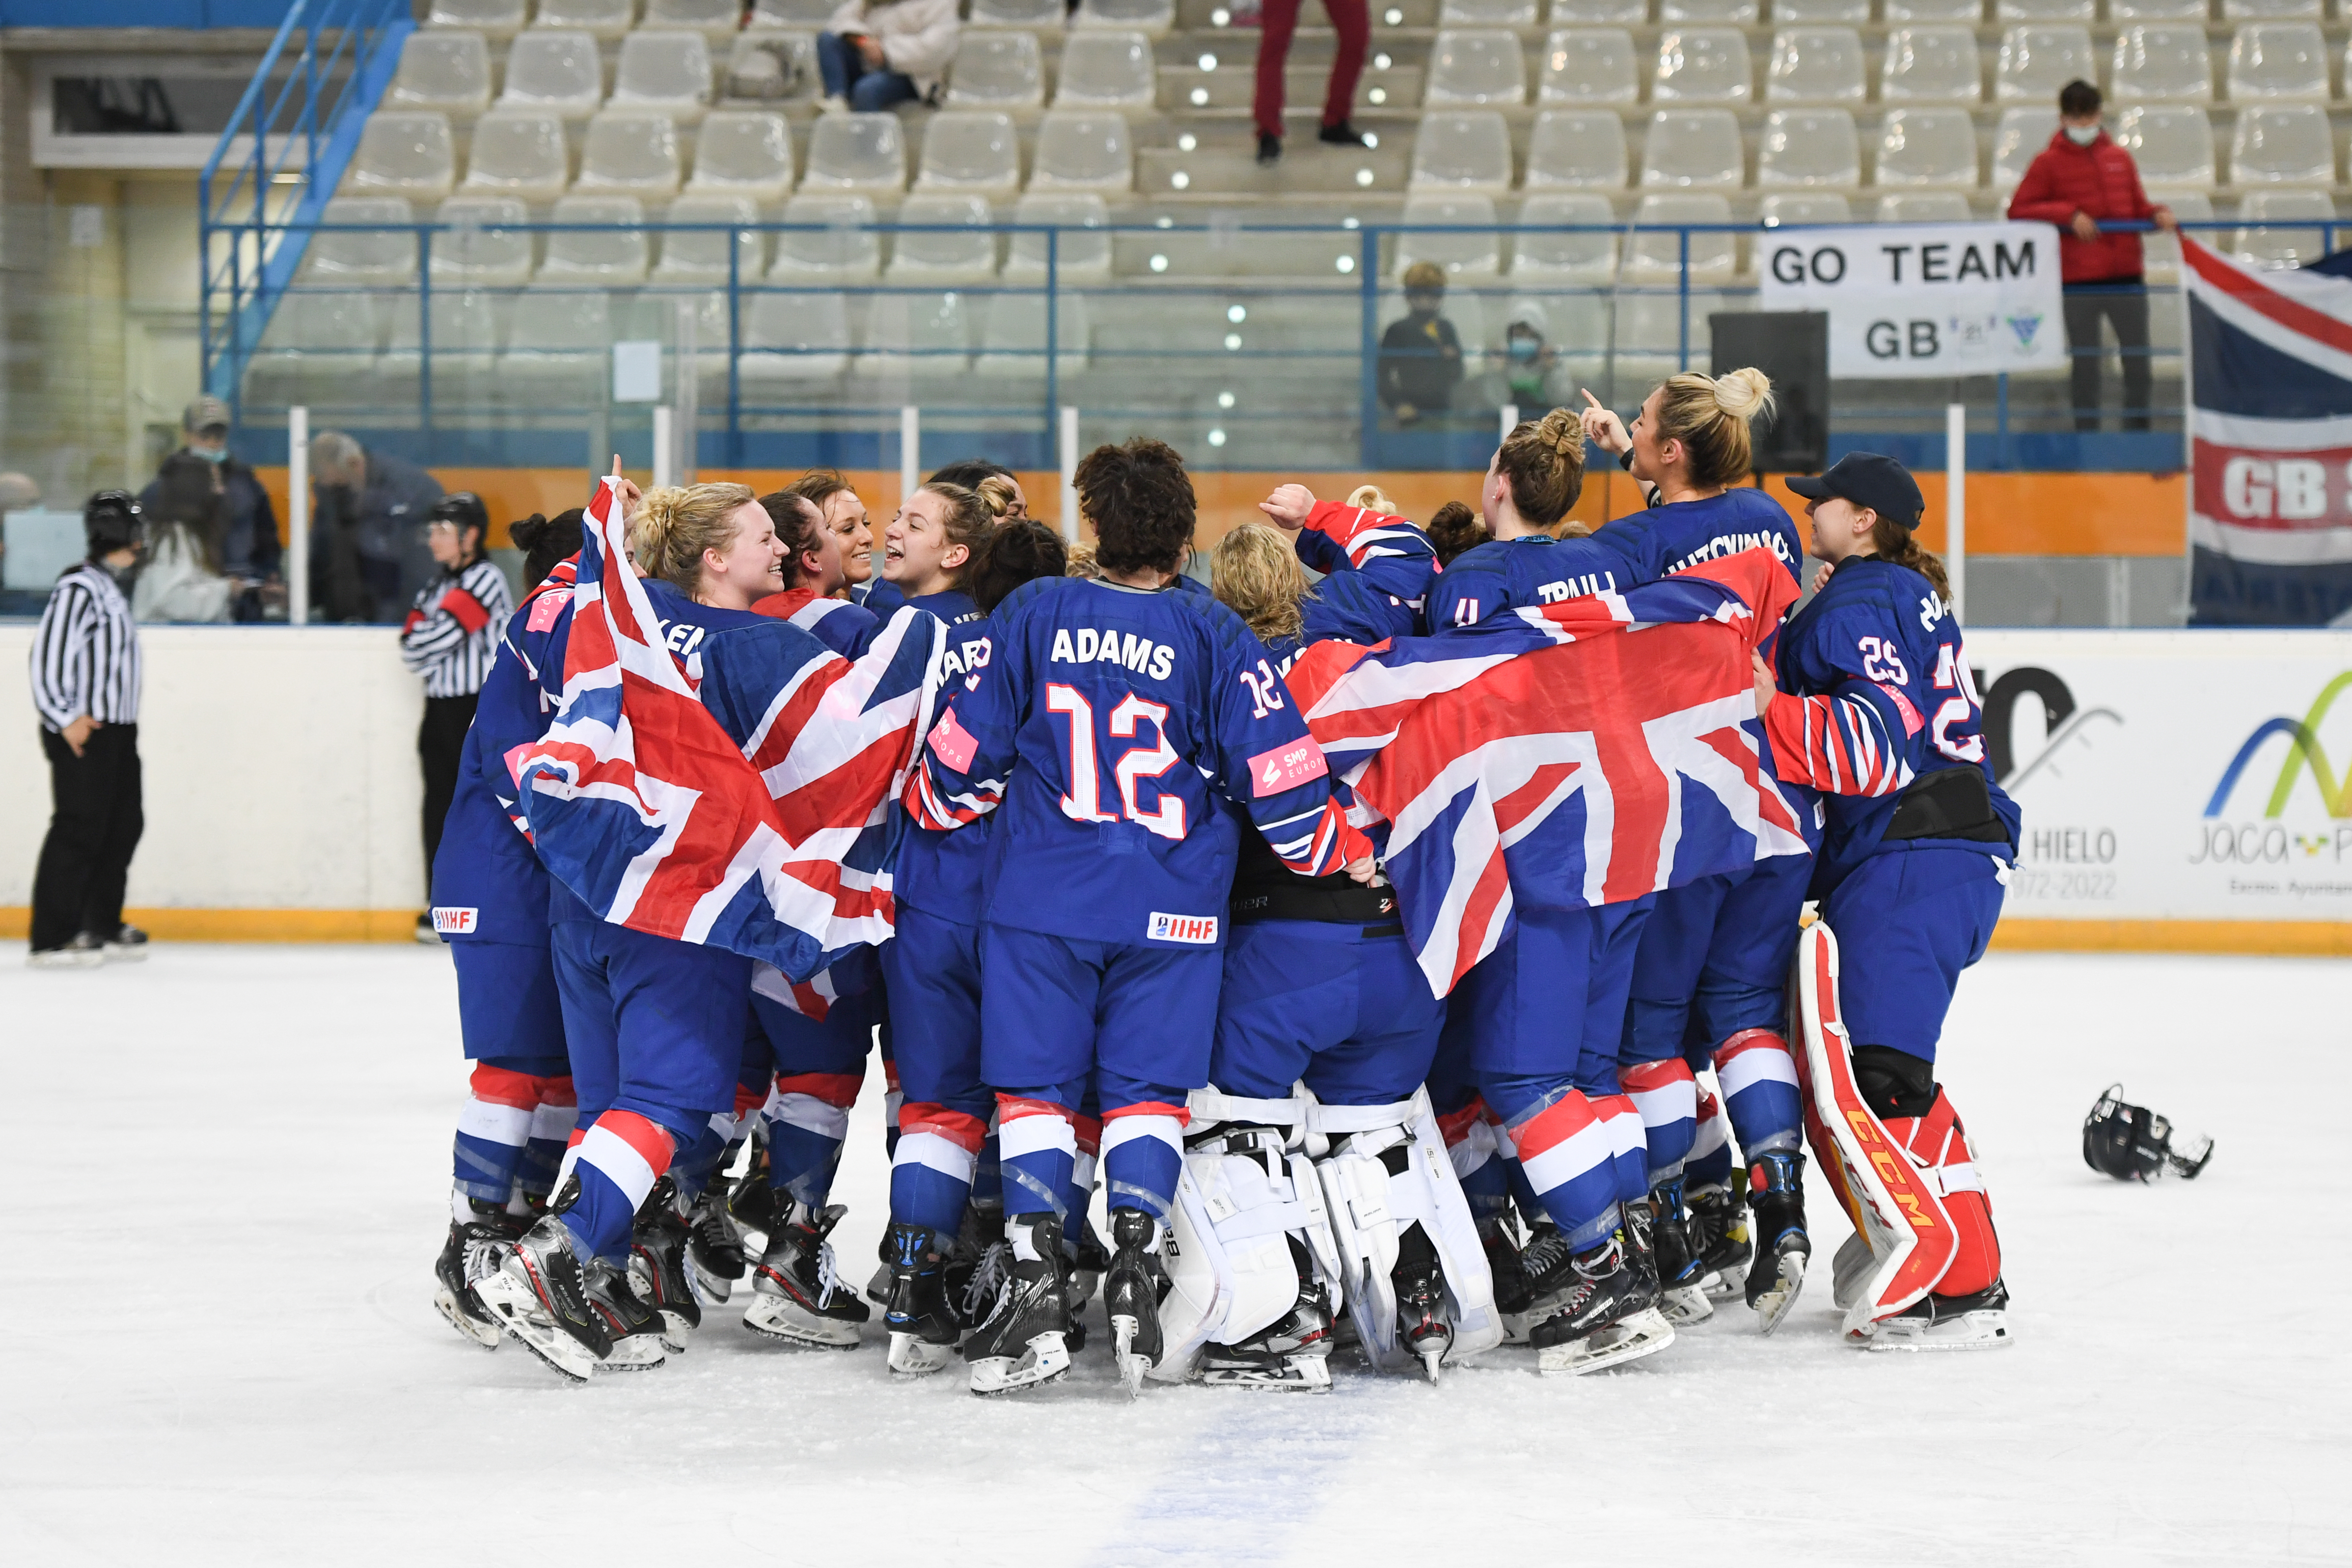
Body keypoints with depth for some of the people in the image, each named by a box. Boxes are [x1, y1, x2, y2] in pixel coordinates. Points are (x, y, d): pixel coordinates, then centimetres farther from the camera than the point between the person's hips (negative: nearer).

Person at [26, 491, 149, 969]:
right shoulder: (79, 589, -13)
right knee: (80, 830, -10)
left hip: (116, 732, 10)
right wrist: (65, 718, -22)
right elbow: (47, 654, -18)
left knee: (124, 825, 13)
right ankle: (51, 939, -8)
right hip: (84, 733, -10)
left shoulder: (111, 590, 17)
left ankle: (102, 928, 23)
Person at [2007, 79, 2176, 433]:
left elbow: (2137, 206, 19)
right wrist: (2068, 215, -14)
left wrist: (2157, 215, -3)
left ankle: (2138, 431, 15)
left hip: (2126, 275, 3)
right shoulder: (2049, 162, 0)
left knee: (2138, 361, 4)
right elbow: (2018, 210, -5)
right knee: (2085, 364, 3)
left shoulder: (2120, 157, 11)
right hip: (2079, 283, -3)